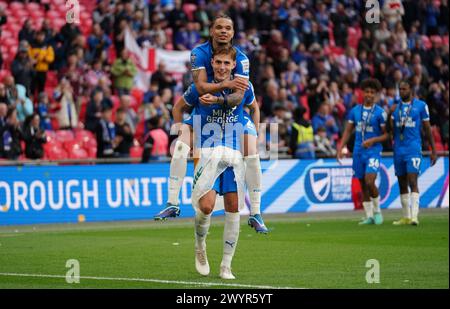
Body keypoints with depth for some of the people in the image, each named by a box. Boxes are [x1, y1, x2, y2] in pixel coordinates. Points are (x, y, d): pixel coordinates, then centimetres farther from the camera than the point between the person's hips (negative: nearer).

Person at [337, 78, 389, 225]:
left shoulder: (380, 113, -4)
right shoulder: (355, 111, 9)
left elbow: (386, 134, -3)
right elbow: (348, 131, 14)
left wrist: (373, 140, -18)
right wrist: (340, 148, 4)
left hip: (373, 151, -5)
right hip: (358, 151, 5)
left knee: (369, 182, -18)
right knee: (363, 185, 6)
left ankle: (377, 211, 2)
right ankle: (369, 216, 14)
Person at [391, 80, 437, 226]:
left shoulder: (420, 105, 0)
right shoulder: (395, 107, 11)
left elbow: (427, 129, 3)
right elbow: (391, 130, 7)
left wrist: (433, 150, 2)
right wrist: (390, 114, -10)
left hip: (413, 149, -5)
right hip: (398, 149, 5)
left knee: (412, 182, -16)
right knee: (402, 185, 8)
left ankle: (414, 216, -20)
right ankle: (406, 217, 16)